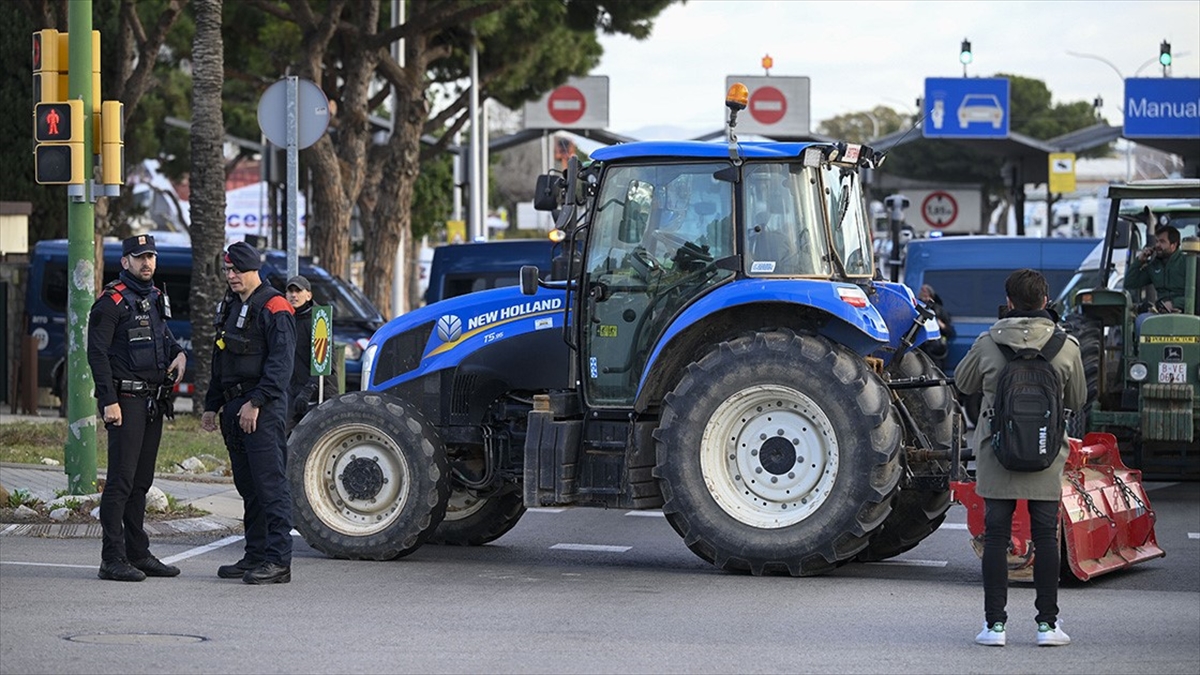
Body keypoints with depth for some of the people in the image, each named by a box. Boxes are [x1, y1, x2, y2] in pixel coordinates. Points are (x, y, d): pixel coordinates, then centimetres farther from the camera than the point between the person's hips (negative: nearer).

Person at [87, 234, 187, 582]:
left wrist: (179, 354, 7)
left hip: (154, 401, 8)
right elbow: (97, 353, -13)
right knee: (121, 480, -9)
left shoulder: (156, 298, 15)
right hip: (126, 400, -8)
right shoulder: (112, 301, -10)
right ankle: (112, 559, -9)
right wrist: (109, 401, -19)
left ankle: (138, 554, 18)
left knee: (141, 481, 12)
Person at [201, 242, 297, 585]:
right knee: (248, 487, 12)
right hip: (234, 408, 9)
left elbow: (281, 363, -17)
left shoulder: (273, 308, -10)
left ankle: (278, 561, -12)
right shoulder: (229, 307, 19)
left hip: (263, 410, -9)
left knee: (270, 483, -11)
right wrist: (211, 406, 21)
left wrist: (255, 403, -22)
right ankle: (255, 556, 17)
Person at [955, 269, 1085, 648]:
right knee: (1045, 536, 7)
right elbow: (1077, 400, 8)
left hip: (997, 457, 0)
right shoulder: (1066, 347, -5)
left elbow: (963, 383, 11)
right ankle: (1047, 623, 9)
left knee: (996, 536, 6)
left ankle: (995, 623, 5)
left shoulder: (987, 344, -6)